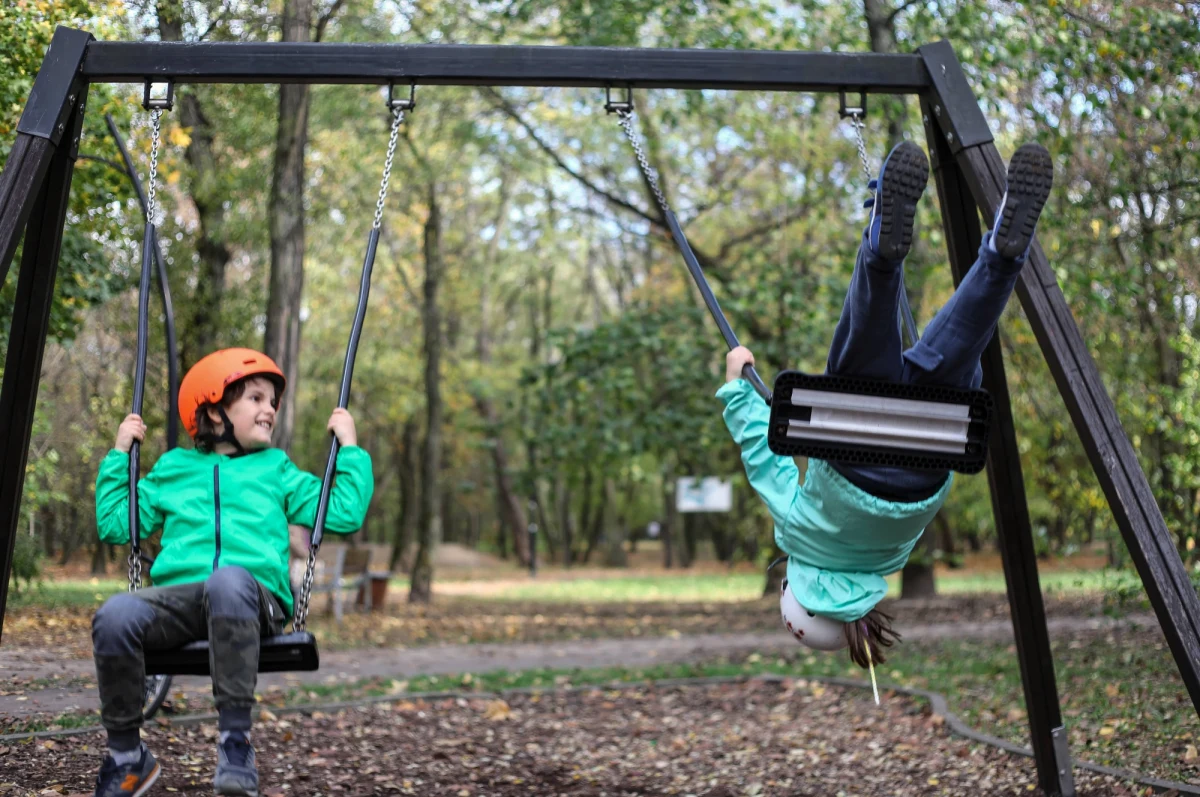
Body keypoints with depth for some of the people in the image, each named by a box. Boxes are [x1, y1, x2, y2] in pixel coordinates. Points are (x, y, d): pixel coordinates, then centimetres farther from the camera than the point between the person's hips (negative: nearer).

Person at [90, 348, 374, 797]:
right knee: (115, 615, -32)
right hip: (178, 592, 2)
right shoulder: (173, 468, 27)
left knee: (228, 580, -40)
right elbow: (114, 525, 26)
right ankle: (126, 756, -11)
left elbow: (345, 515, 18)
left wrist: (350, 448, 20)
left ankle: (236, 744, -37)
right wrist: (119, 455, 25)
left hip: (254, 596, -2)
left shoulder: (276, 469, 26)